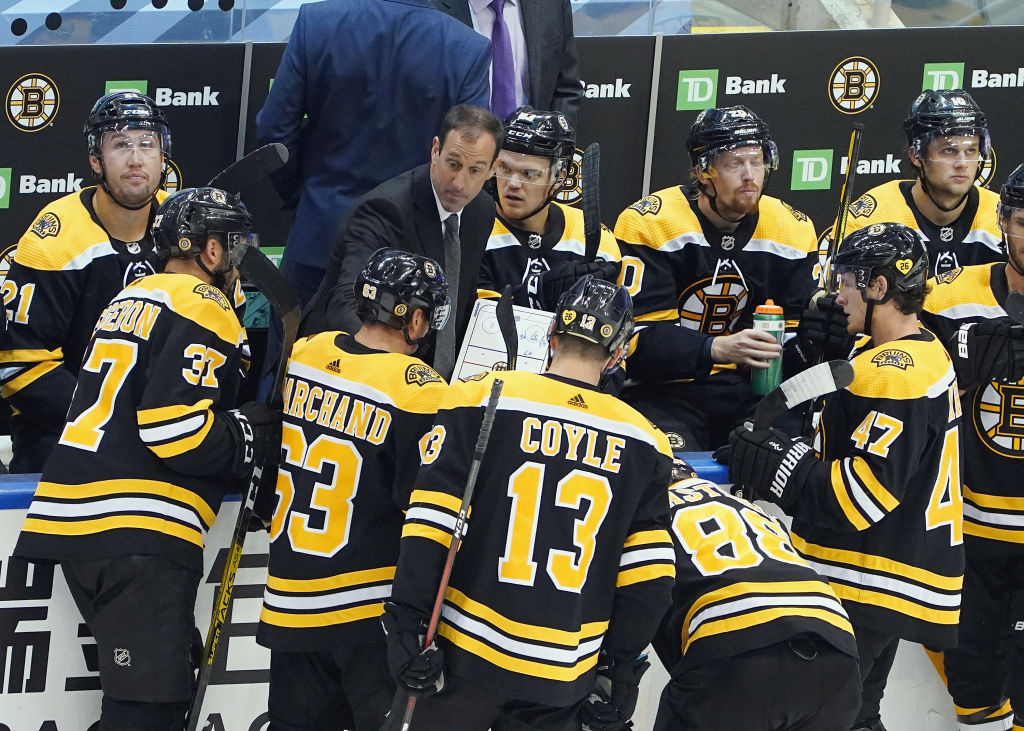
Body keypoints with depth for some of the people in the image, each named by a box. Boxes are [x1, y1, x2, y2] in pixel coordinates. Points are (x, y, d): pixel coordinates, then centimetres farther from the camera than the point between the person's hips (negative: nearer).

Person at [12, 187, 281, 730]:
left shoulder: (130, 299, 24)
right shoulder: (204, 309, -6)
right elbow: (177, 431, -16)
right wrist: (258, 433, -1)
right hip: (138, 531, -10)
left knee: (165, 684, 13)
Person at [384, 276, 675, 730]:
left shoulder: (481, 399, -5)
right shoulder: (642, 443, 3)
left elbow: (429, 523, -9)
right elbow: (648, 580, 2)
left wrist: (406, 625, -5)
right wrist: (621, 670, 11)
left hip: (468, 656, -2)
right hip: (565, 673, 2)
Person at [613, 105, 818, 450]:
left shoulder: (791, 230, 4)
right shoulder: (650, 224, -12)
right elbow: (640, 337, -17)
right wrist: (718, 349, -32)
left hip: (744, 391, 5)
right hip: (660, 390, -5)